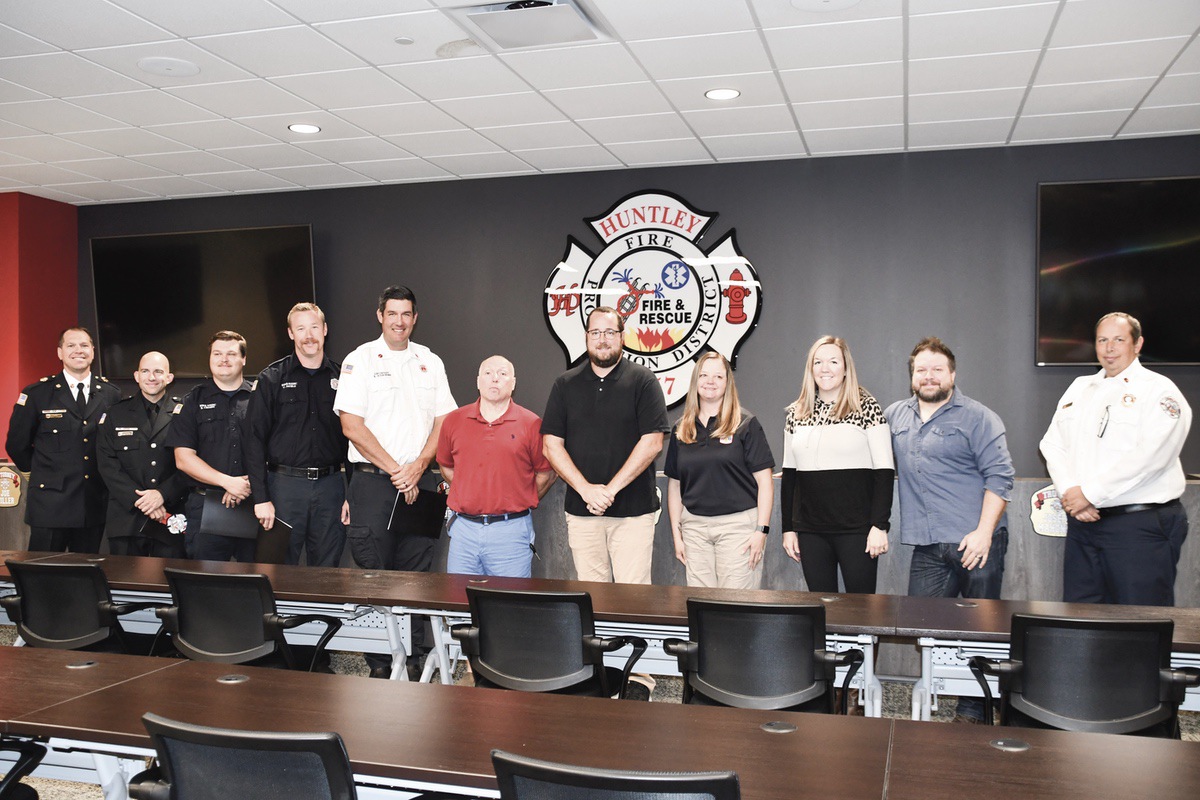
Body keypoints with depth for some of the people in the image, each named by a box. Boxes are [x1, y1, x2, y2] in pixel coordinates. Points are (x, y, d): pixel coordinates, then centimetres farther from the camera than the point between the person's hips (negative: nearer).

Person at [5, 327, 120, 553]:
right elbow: (16, 444, 5)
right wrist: (39, 472, 5)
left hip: (95, 506, 3)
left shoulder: (111, 395, 6)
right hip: (49, 506, -2)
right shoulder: (36, 394, -1)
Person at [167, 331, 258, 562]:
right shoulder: (194, 401, 9)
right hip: (206, 510, 0)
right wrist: (227, 481, -11)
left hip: (254, 508, 0)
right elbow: (183, 458, 1)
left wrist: (249, 483, -13)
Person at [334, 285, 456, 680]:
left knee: (416, 573, 4)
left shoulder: (430, 362, 12)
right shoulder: (360, 360, 1)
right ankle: (378, 664, 8)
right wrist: (395, 470, -10)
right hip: (373, 482, -3)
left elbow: (444, 422, 8)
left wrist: (418, 467, -7)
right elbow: (351, 426, -7)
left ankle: (414, 659, 12)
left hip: (419, 483, 3)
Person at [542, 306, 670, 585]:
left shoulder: (643, 381, 1)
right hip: (580, 510, 3)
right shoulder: (565, 384, 9)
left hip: (633, 510, -3)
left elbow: (652, 442, -7)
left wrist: (610, 489, -12)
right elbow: (551, 445, 4)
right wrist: (586, 489, -10)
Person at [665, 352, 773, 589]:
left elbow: (765, 482, -3)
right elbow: (674, 484, 14)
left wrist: (761, 530, -9)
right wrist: (676, 533, 10)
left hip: (738, 525, -4)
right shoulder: (682, 430, 11)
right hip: (694, 526, 4)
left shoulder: (746, 425, 0)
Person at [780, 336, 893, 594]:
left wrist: (880, 525, -12)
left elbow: (884, 471, -5)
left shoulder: (867, 408, -2)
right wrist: (788, 528, 10)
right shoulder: (796, 414, 10)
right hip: (810, 531, 4)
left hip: (857, 530, -4)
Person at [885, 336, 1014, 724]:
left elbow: (1000, 476, -7)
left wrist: (983, 532, -15)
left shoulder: (977, 418, -2)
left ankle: (973, 710, 14)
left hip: (976, 544, -4)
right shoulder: (895, 416, 14)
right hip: (927, 548, 4)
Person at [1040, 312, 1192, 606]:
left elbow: (1150, 455, -16)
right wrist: (1069, 492, -7)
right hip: (1082, 520, 6)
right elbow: (1053, 444, 10)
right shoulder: (1079, 388, 17)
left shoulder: (1158, 390, -3)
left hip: (1140, 526, -6)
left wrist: (1090, 493, -16)